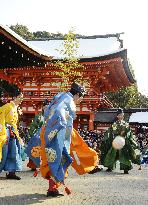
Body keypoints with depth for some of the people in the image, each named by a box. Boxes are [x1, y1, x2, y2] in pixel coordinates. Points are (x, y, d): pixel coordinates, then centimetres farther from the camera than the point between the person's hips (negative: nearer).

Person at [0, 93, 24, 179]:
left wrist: (16, 133, 19)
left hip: (12, 131, 8)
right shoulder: (8, 106, -8)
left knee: (14, 151, 4)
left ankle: (11, 172, 8)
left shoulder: (16, 109, 17)